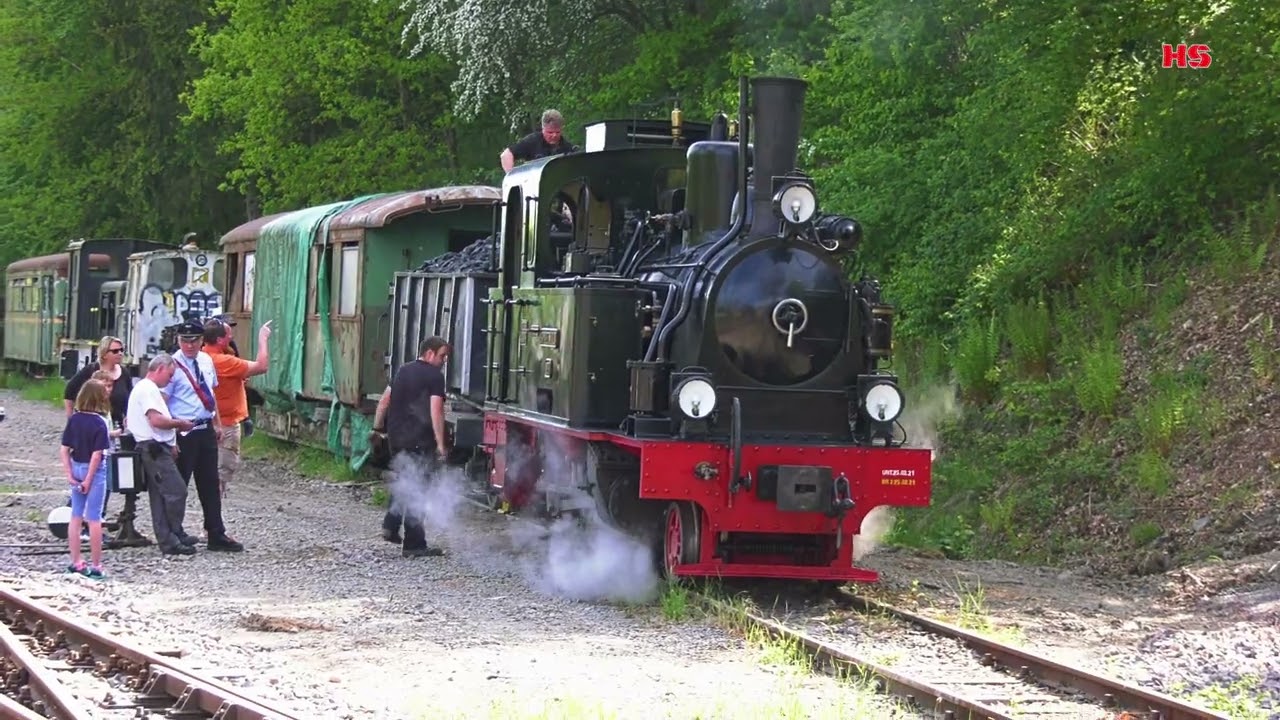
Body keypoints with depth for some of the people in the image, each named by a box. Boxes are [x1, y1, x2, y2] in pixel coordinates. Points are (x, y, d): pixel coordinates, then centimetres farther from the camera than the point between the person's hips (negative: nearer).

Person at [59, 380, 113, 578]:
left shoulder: (73, 419, 0)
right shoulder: (99, 422, -15)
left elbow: (64, 450, -1)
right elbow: (97, 454, -18)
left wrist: (69, 474, 1)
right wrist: (89, 480, -13)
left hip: (77, 467, 5)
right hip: (94, 470, -5)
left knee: (76, 516, 14)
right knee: (94, 519, 1)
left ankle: (75, 562, 19)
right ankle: (95, 566, 5)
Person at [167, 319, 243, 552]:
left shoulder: (206, 361, 9)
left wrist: (217, 424, 17)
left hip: (206, 430, 7)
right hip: (183, 433, -7)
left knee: (210, 484, 11)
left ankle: (216, 535, 18)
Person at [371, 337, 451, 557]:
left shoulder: (403, 370, 14)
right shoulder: (435, 376, -9)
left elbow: (384, 401, 17)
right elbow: (436, 411, -16)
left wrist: (378, 427, 25)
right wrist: (440, 443, -15)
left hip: (396, 438, 7)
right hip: (419, 440, -7)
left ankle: (391, 526, 16)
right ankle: (414, 545, -1)